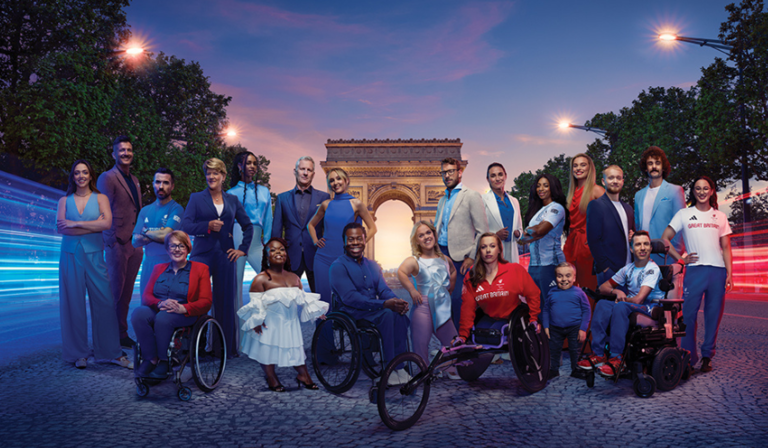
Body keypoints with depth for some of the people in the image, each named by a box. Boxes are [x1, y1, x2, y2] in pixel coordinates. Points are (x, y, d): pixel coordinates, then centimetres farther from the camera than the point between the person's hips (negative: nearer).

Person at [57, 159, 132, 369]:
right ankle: (78, 354, 12)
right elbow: (60, 227, -4)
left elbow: (107, 223, -9)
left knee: (104, 302, -3)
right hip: (71, 255, 1)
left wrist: (76, 224, -8)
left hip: (94, 255, -1)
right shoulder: (65, 200, 10)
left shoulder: (100, 198, 7)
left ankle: (113, 352, 6)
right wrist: (93, 225, -9)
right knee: (74, 303, 2)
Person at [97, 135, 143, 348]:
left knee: (127, 292, 11)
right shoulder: (107, 178, -5)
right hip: (117, 243, -7)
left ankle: (122, 334, 19)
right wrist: (112, 240, -16)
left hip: (135, 244, 7)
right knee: (115, 291, -2)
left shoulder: (134, 180, 19)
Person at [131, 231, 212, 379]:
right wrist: (160, 303, -14)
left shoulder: (200, 269, 10)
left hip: (185, 315, -4)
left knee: (163, 317, -37)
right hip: (157, 311, 4)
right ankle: (151, 359, -21)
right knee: (138, 314, -30)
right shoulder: (159, 268, 23)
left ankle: (164, 361, -21)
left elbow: (206, 302, -1)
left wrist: (183, 308, -21)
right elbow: (146, 296, 11)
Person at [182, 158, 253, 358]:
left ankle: (226, 347, 15)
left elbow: (248, 226, 19)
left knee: (225, 302, 5)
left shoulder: (232, 200, 12)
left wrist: (242, 249, 9)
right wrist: (207, 226, -16)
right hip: (202, 255, -2)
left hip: (225, 257, 2)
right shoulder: (196, 198, 6)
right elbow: (185, 225, -3)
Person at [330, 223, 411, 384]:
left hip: (374, 310, 6)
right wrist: (384, 304, -26)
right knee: (387, 314, -31)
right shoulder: (338, 266, -4)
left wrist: (397, 301, -16)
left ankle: (400, 367, -23)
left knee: (399, 313, -26)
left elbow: (384, 290, 10)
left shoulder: (372, 265, 20)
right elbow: (350, 297, -17)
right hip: (351, 313, -6)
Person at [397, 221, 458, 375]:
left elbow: (453, 272, 34)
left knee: (452, 342, 11)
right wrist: (412, 291, -25)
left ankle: (451, 369, 29)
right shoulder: (414, 261, -6)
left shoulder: (444, 260, 12)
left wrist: (449, 289, 24)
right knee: (421, 343, -5)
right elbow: (401, 272, -27)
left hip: (443, 309, 5)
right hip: (423, 307, -5)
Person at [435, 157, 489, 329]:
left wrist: (472, 257, -12)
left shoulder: (471, 196, -2)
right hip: (441, 255, 6)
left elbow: (482, 231, -7)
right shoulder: (442, 201, 19)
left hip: (460, 257, -6)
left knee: (459, 299, -5)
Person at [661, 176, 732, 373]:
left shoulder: (720, 217, 14)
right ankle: (688, 358, 1)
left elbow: (726, 247, 12)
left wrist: (729, 272, 3)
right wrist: (680, 258, -1)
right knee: (688, 314, -8)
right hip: (694, 269, -2)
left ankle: (707, 356, 14)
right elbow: (665, 238, 7)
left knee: (714, 316, 3)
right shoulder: (684, 214, 8)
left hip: (718, 270, 2)